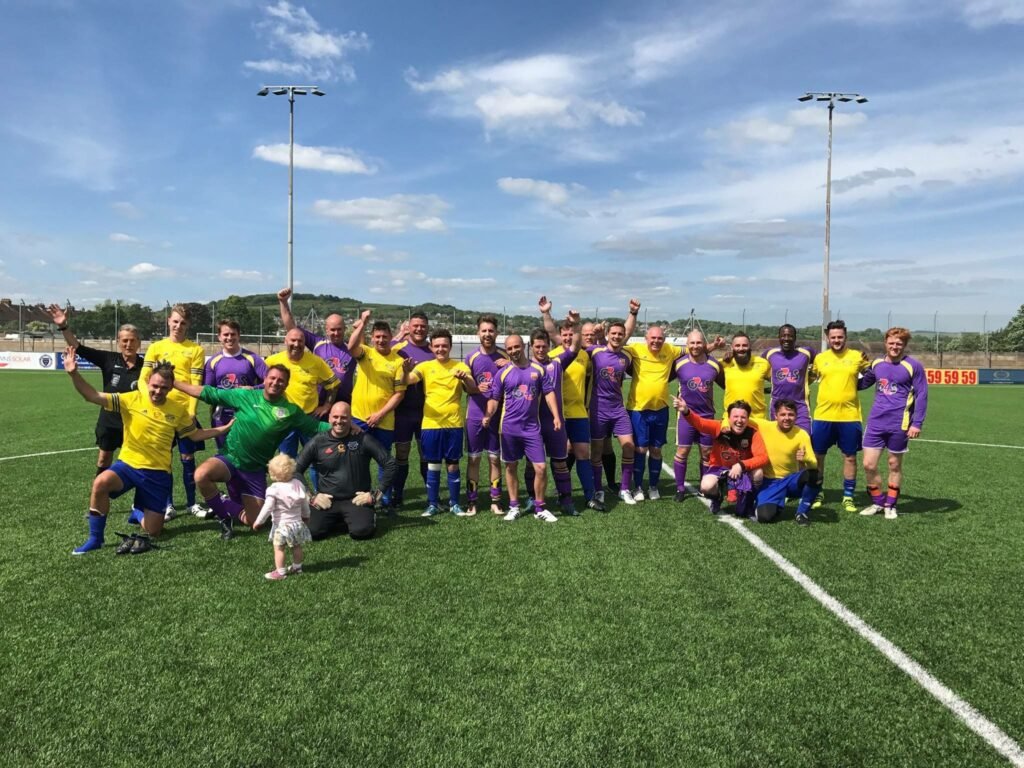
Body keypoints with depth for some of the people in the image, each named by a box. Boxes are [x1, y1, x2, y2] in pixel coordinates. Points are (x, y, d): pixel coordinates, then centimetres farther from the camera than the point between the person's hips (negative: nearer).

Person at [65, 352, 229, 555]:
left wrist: (224, 429, 4)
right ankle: (95, 539, -14)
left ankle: (139, 512, 41)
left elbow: (195, 434, 11)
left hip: (158, 472, 1)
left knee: (152, 531, 2)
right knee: (100, 482, -36)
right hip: (128, 464, -1)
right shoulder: (131, 399, -8)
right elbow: (93, 396, -13)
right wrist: (74, 374, -27)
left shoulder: (178, 410, -1)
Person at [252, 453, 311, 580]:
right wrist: (305, 515, 27)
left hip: (281, 525, -6)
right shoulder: (298, 484, -1)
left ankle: (280, 572, 7)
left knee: (279, 548, 3)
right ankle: (297, 567, 32)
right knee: (296, 546, 20)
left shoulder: (274, 489, -18)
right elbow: (305, 502, 10)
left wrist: (258, 522, -4)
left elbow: (267, 508, -17)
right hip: (297, 523, 6)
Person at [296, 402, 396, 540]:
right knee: (313, 532, -21)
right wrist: (310, 497, 0)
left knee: (362, 531, -27)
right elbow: (296, 471, 8)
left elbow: (390, 464, -3)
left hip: (356, 500, -2)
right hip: (327, 501, 2)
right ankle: (339, 521, 10)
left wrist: (376, 494, -5)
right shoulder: (318, 442, 0)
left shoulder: (363, 439, -4)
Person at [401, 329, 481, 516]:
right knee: (433, 465, 7)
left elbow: (473, 390, -7)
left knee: (453, 464, 7)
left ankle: (454, 503, 18)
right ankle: (433, 504, 16)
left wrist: (465, 378, -29)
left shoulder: (461, 366, 2)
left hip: (454, 424, 0)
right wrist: (406, 371, -37)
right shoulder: (425, 366, 2)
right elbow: (408, 381, -13)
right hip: (431, 424, 0)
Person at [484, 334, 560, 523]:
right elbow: (495, 398, 3)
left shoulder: (538, 369, 2)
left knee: (540, 468, -3)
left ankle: (539, 508, 13)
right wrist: (488, 415, -14)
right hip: (509, 428, 0)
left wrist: (556, 416, -10)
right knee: (511, 467, 9)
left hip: (532, 428, 0)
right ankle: (514, 507, 22)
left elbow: (549, 393, 2)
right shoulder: (503, 373, 1)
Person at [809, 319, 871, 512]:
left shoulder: (857, 356, 1)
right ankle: (817, 493, 24)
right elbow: (811, 376, 18)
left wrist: (867, 365, -10)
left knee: (850, 457, 5)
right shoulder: (820, 358, 5)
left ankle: (848, 497, 17)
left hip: (849, 416, -1)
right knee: (817, 455, 8)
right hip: (823, 415, 1)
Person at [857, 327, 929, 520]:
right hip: (875, 422, 4)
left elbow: (921, 396, -5)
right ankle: (878, 502, 19)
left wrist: (917, 424, -11)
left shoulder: (913, 366, -5)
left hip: (899, 424, -4)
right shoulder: (877, 364, 8)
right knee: (869, 465, 0)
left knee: (895, 465, 9)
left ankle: (890, 505, 23)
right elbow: (863, 383, 26)